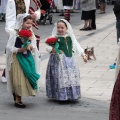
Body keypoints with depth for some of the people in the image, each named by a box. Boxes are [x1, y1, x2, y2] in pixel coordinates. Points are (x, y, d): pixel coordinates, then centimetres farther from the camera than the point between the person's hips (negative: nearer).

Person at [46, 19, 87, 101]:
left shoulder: (70, 37, 10)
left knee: (72, 77, 6)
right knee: (61, 77, -8)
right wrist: (51, 50, -35)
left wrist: (83, 54, 14)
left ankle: (72, 94, 14)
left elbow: (77, 46, 17)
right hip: (59, 60, -5)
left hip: (70, 59, 5)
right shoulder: (55, 37, -4)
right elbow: (48, 46, -14)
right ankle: (61, 95, -3)